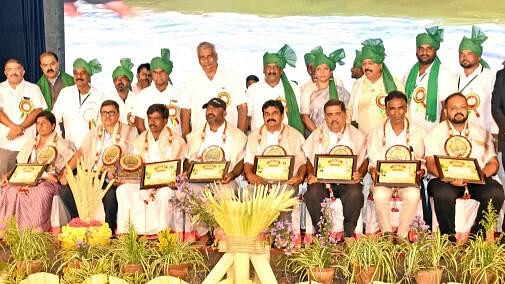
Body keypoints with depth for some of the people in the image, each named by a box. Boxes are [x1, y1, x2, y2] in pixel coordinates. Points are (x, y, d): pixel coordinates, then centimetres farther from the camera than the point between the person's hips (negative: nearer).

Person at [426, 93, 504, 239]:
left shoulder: (482, 133, 17)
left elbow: (493, 163, 11)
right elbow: (431, 163, -3)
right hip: (446, 180, -2)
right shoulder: (435, 133, 9)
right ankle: (449, 237, -15)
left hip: (477, 181, 2)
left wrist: (481, 174, -14)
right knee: (444, 194, -36)